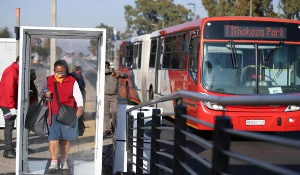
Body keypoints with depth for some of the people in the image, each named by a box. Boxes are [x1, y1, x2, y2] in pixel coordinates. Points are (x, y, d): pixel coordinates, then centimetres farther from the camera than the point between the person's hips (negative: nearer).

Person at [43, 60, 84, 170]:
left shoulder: (72, 81, 3)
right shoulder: (49, 80, 7)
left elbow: (78, 95, -5)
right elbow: (44, 90, 21)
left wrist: (80, 107, -21)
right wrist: (46, 94, -4)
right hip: (53, 113, 0)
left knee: (66, 138, 8)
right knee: (53, 137, -11)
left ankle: (64, 161, 23)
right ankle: (54, 162, -10)